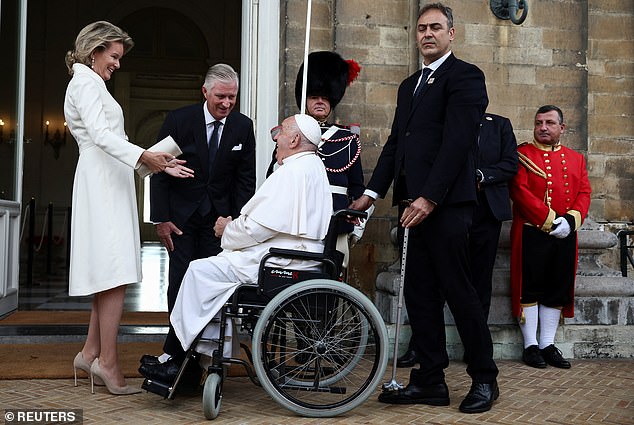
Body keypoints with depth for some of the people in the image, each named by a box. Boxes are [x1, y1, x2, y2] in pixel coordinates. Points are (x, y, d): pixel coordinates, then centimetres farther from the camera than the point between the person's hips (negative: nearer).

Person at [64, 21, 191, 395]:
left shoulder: (94, 84, 27)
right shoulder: (86, 82, -3)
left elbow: (113, 140, 22)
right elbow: (100, 135, -18)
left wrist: (160, 163, 14)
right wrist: (143, 156, -28)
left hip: (110, 185, 10)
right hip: (101, 185, -10)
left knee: (110, 275, 8)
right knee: (116, 271, -13)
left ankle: (91, 353, 12)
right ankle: (108, 361, -11)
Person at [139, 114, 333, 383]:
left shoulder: (292, 172, -16)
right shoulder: (313, 168, 18)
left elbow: (258, 227, -19)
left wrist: (228, 230, 0)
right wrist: (236, 225, 9)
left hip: (279, 266, -11)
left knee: (201, 270, -8)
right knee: (212, 268, 12)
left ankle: (179, 363, -1)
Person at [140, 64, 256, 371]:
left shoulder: (243, 127, -1)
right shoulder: (179, 120, -7)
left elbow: (246, 179, 2)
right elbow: (160, 171, -5)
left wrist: (237, 219, -7)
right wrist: (161, 218, -9)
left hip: (220, 215, 1)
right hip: (182, 214, -1)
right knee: (181, 282, -2)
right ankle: (176, 350, 7)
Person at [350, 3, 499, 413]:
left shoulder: (465, 75, -3)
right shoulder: (409, 85, 23)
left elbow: (457, 142, -14)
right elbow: (395, 143, 21)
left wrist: (429, 198, -20)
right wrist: (372, 192, 11)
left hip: (446, 205, -8)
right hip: (415, 205, 8)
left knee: (458, 290, -2)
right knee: (419, 295, 8)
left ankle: (485, 379, 12)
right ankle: (430, 381, 16)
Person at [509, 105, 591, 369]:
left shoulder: (575, 158, 15)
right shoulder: (522, 154, 0)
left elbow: (584, 192, 8)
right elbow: (519, 190, -11)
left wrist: (571, 219, -11)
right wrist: (550, 220, -16)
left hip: (566, 236, 5)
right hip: (531, 235, -5)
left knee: (558, 290, 7)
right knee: (530, 289, -2)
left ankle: (548, 345, 17)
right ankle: (530, 346, 7)